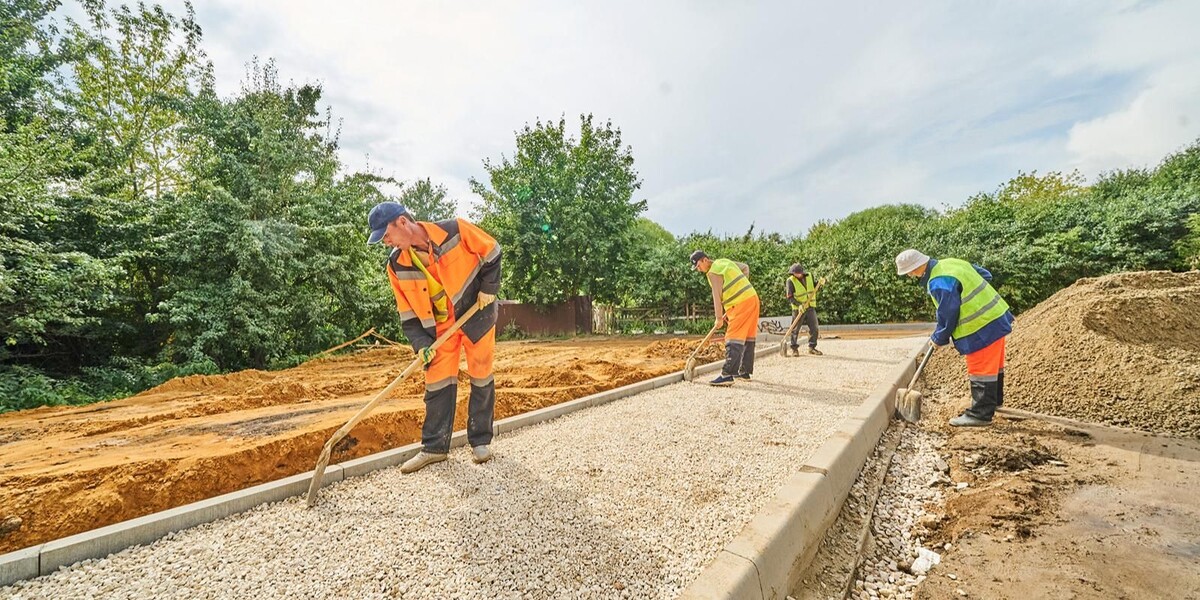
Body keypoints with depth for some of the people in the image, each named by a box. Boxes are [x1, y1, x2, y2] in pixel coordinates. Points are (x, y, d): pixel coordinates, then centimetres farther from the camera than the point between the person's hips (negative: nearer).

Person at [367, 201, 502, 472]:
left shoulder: (455, 231, -20)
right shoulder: (397, 264, -7)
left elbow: (491, 252, -6)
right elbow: (408, 312, -1)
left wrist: (488, 288, -11)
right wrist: (421, 343, -11)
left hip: (476, 313, -3)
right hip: (440, 324, 3)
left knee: (481, 378, 3)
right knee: (437, 382, 2)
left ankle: (480, 442, 18)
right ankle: (434, 447, 15)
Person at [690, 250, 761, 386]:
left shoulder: (713, 272, -12)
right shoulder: (724, 261, 15)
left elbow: (717, 297, -14)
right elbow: (745, 267, 28)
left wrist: (719, 318, -7)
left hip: (741, 303, -10)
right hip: (752, 298, 10)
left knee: (734, 339, -13)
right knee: (747, 337, 13)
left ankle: (727, 375, -17)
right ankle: (745, 372, 21)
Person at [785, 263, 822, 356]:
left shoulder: (809, 276, 3)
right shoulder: (790, 281, -12)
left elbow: (814, 287, 18)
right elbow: (790, 297, -14)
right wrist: (799, 304, -27)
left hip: (810, 307, 4)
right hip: (798, 308, -4)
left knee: (814, 328, 5)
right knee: (795, 329, 0)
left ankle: (812, 347, 18)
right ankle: (794, 348, 11)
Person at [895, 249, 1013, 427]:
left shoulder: (939, 284, -26)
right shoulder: (950, 263, 4)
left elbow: (948, 316, -19)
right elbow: (985, 275, 17)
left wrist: (938, 338, -4)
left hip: (982, 328, -10)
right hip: (996, 317, 11)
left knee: (980, 371, -2)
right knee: (993, 365, 24)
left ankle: (980, 414, 6)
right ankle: (994, 402, 40)